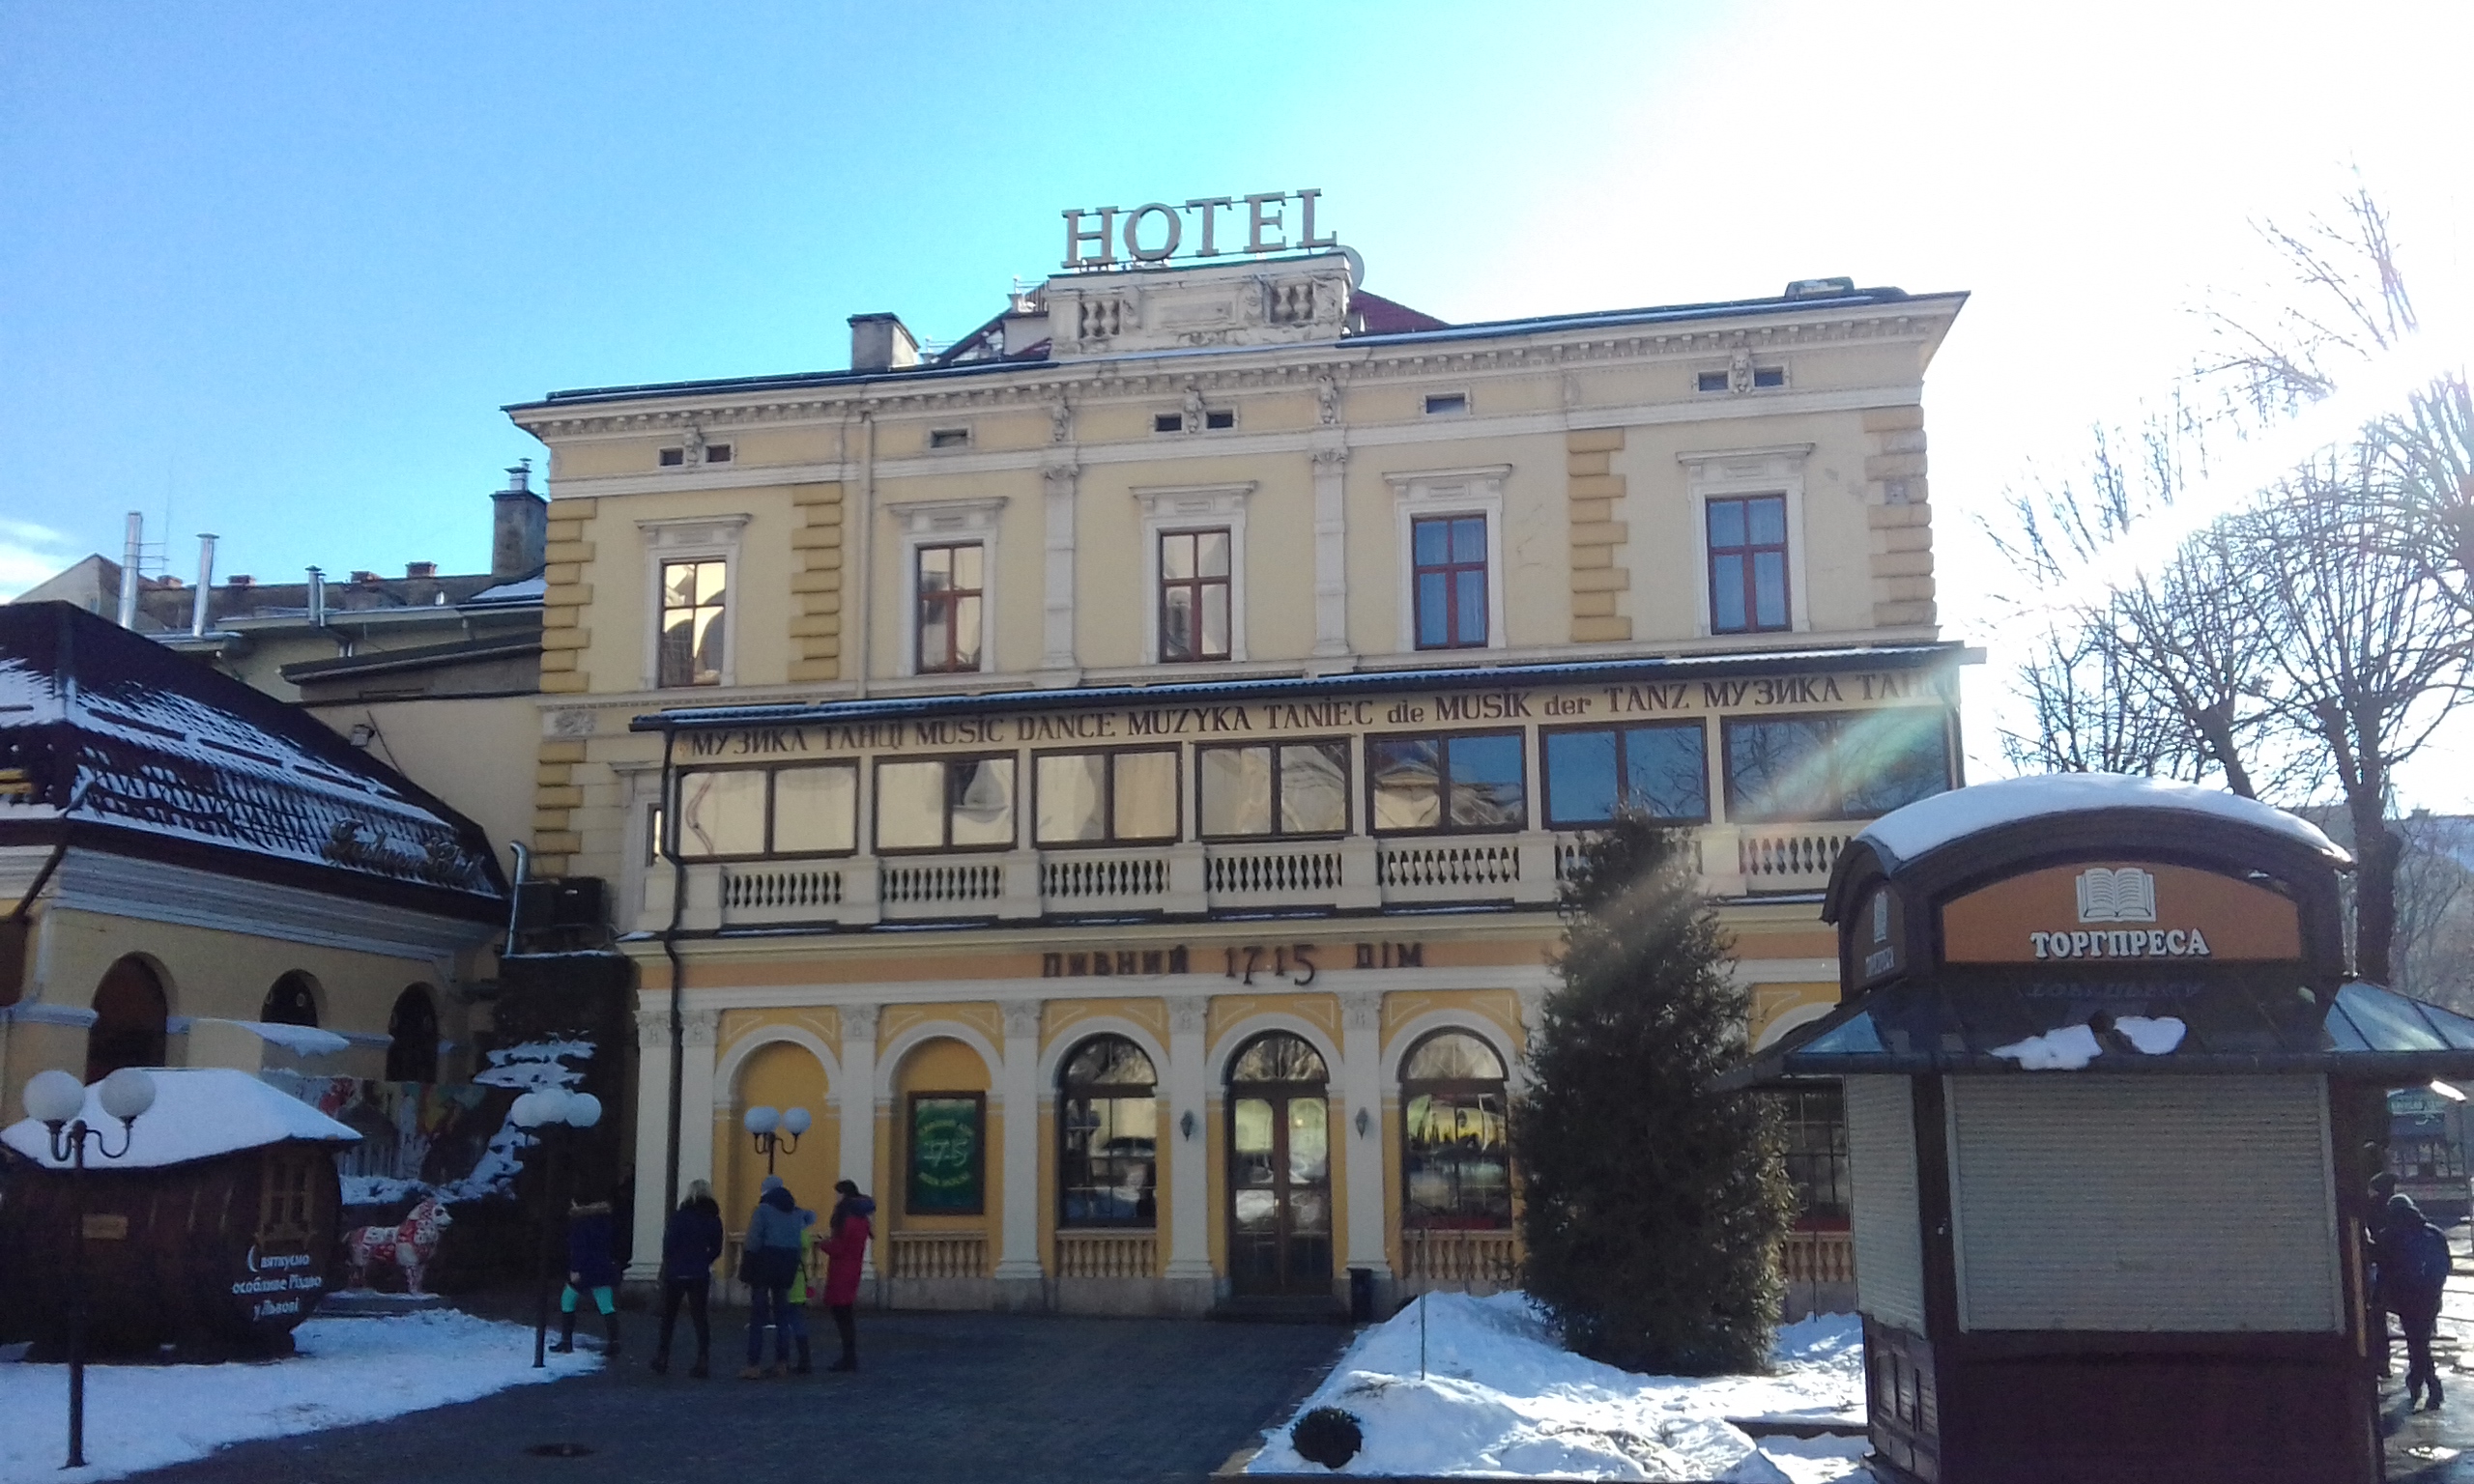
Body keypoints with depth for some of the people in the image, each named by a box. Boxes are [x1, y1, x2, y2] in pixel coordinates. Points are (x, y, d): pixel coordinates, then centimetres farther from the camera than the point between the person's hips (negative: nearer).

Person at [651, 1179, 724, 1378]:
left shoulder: (679, 1216, -11)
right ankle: (703, 1363, -2)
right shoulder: (713, 1220, 1)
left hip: (676, 1274, -3)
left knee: (668, 1318, 12)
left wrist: (667, 1266, 4)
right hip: (700, 1276, 3)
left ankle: (661, 1361, 17)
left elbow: (669, 1245, -11)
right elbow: (716, 1249, 5)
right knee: (699, 1317, 6)